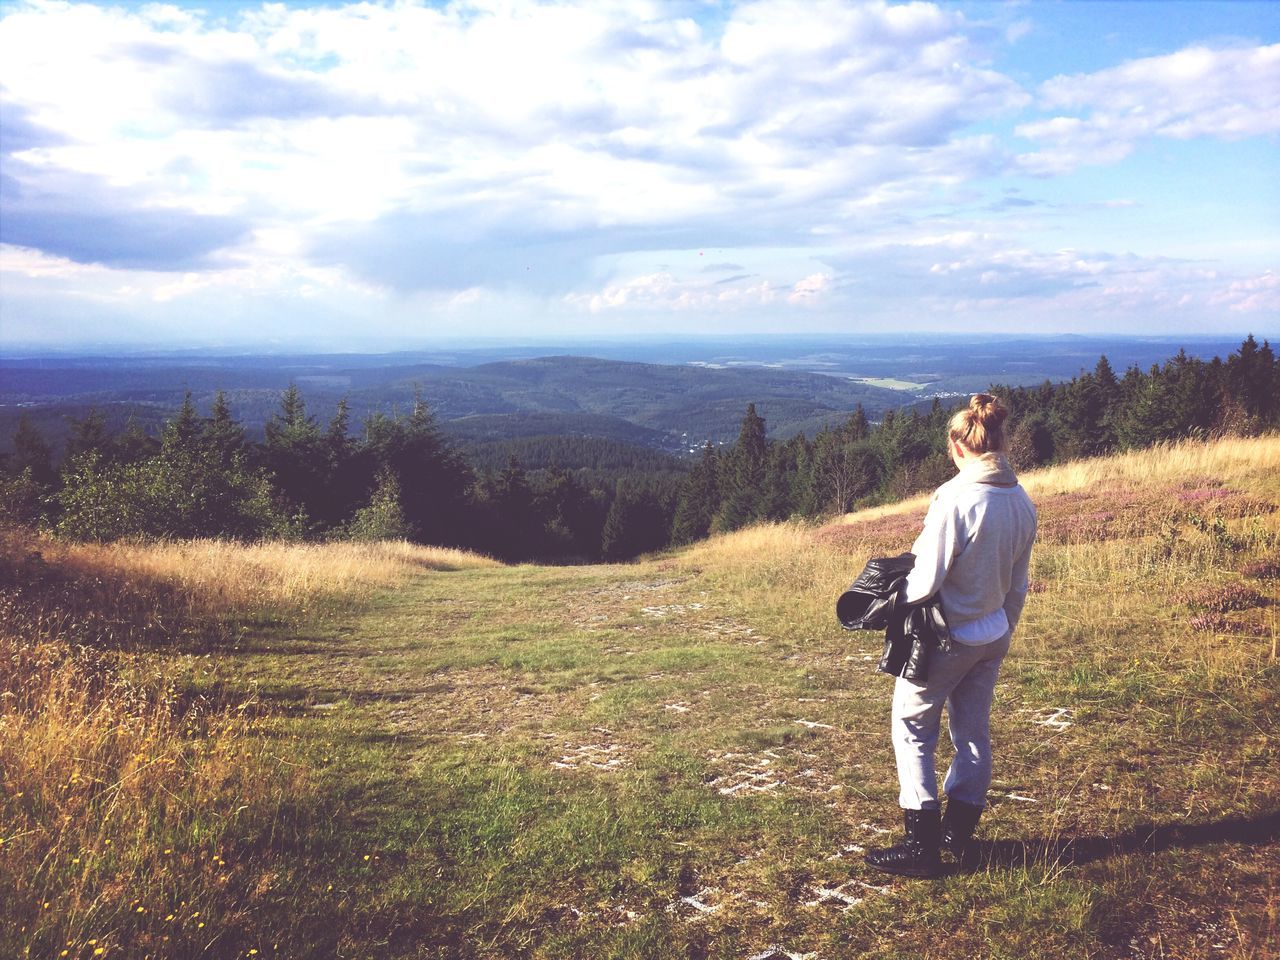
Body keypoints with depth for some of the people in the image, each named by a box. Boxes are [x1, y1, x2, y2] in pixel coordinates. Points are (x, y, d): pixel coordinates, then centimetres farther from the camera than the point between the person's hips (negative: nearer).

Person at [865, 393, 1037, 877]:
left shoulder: (954, 496, -24)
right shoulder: (1023, 502, 0)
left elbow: (927, 579, -23)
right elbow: (1017, 585, 9)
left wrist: (893, 597, -3)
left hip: (947, 635, -7)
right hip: (993, 637, 7)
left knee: (913, 730, 6)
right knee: (973, 732, 18)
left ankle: (922, 846, 8)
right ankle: (957, 832, 31)